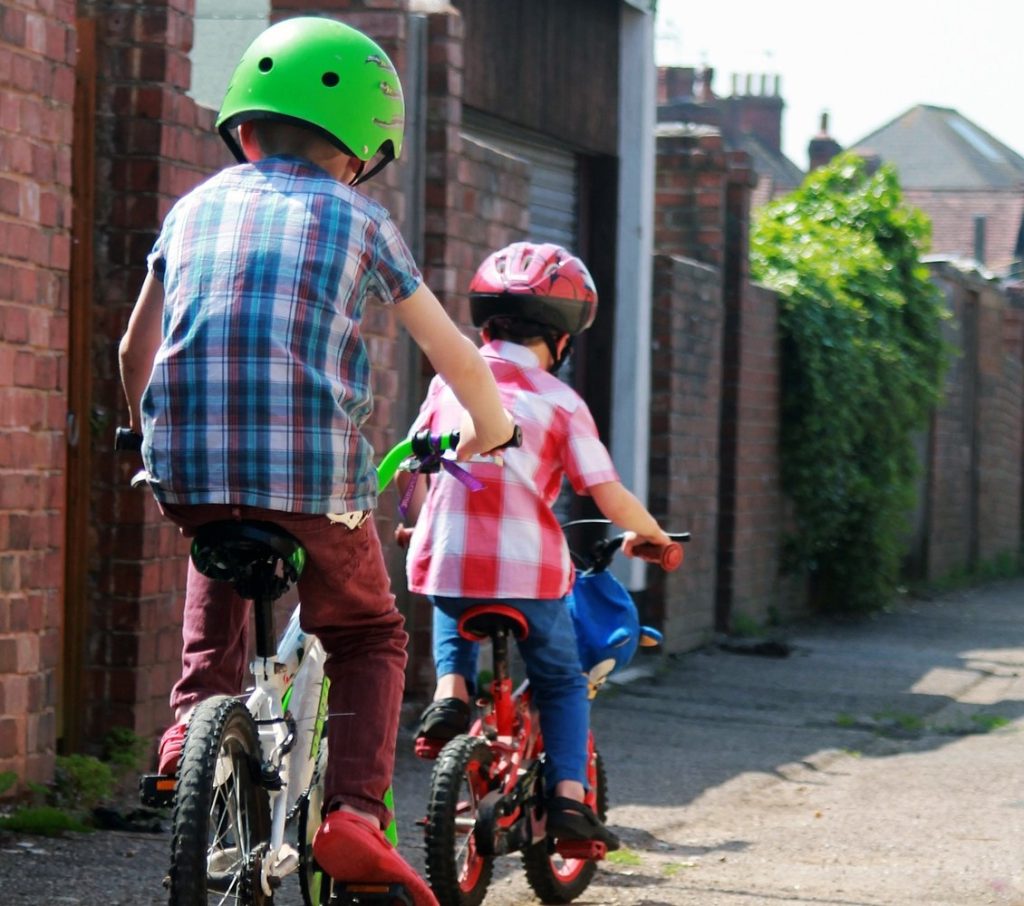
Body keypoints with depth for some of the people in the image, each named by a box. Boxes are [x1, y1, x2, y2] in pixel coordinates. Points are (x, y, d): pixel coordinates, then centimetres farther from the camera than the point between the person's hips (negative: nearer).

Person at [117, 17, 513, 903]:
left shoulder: (196, 205, 18)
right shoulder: (359, 218, 10)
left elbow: (136, 350, 26)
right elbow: (456, 356, 14)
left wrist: (153, 442, 44)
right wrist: (491, 426, 35)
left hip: (189, 464, 3)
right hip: (314, 474, -3)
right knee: (369, 635, 19)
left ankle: (196, 718, 18)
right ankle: (354, 813, 1)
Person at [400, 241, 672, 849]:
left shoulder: (451, 381, 8)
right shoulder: (559, 402, -1)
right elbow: (609, 496, -3)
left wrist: (418, 522, 35)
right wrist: (649, 533, 16)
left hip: (445, 559, 3)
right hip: (527, 568, -3)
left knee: (454, 629, 36)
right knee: (562, 682, 17)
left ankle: (451, 691, 9)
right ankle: (569, 793, 2)